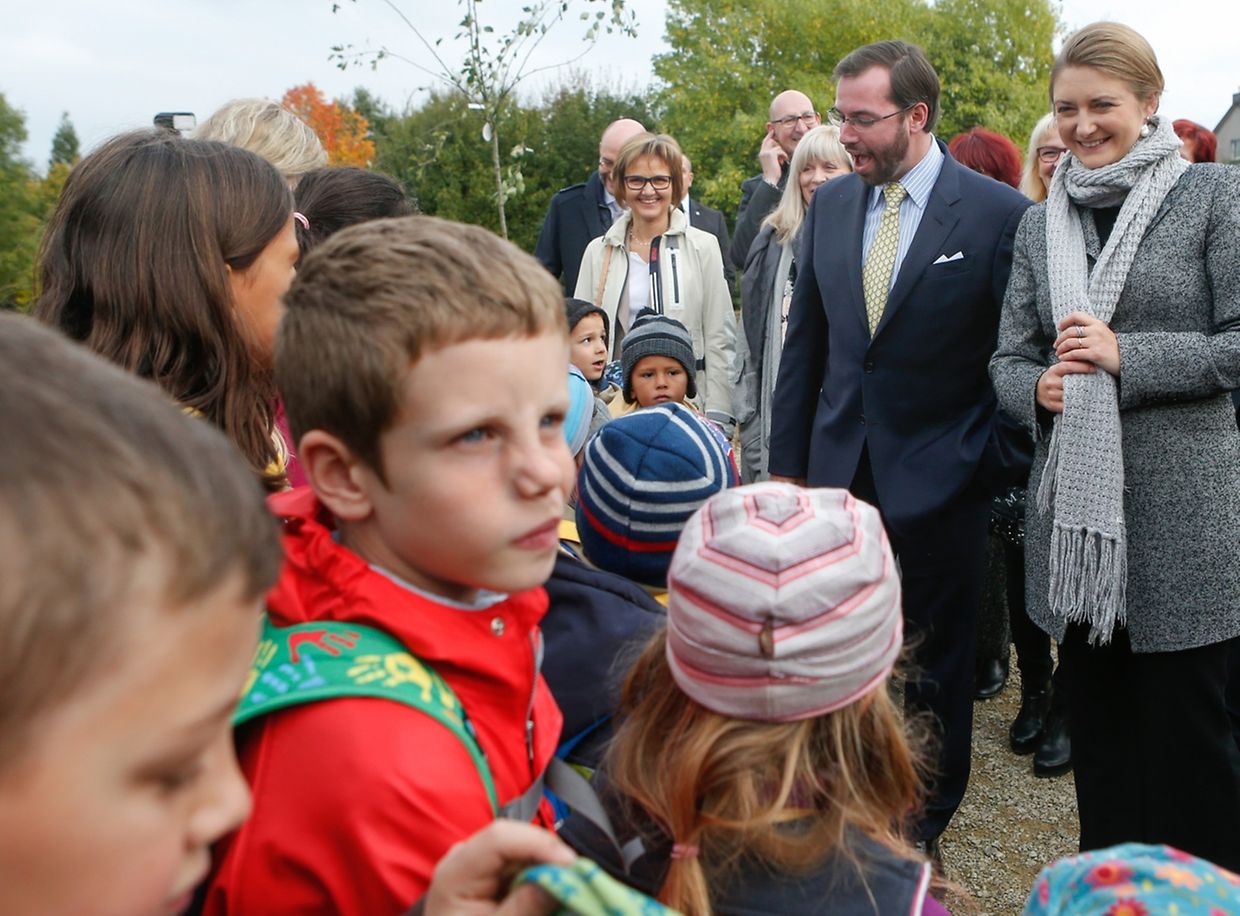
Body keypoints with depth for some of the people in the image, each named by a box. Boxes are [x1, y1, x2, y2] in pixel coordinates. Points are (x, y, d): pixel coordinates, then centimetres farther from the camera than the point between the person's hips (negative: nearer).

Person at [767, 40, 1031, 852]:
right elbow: (804, 347, 9)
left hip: (940, 481, -3)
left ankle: (925, 825, 30)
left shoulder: (999, 214, -9)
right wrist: (785, 466, 7)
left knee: (935, 663, 11)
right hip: (841, 472, 4)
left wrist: (1000, 464, -7)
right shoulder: (830, 205, 5)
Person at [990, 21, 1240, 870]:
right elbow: (1009, 358, 12)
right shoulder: (1040, 225, 12)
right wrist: (1038, 387, -9)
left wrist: (1127, 356, -17)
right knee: (1101, 741, 14)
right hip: (1075, 512, 4)